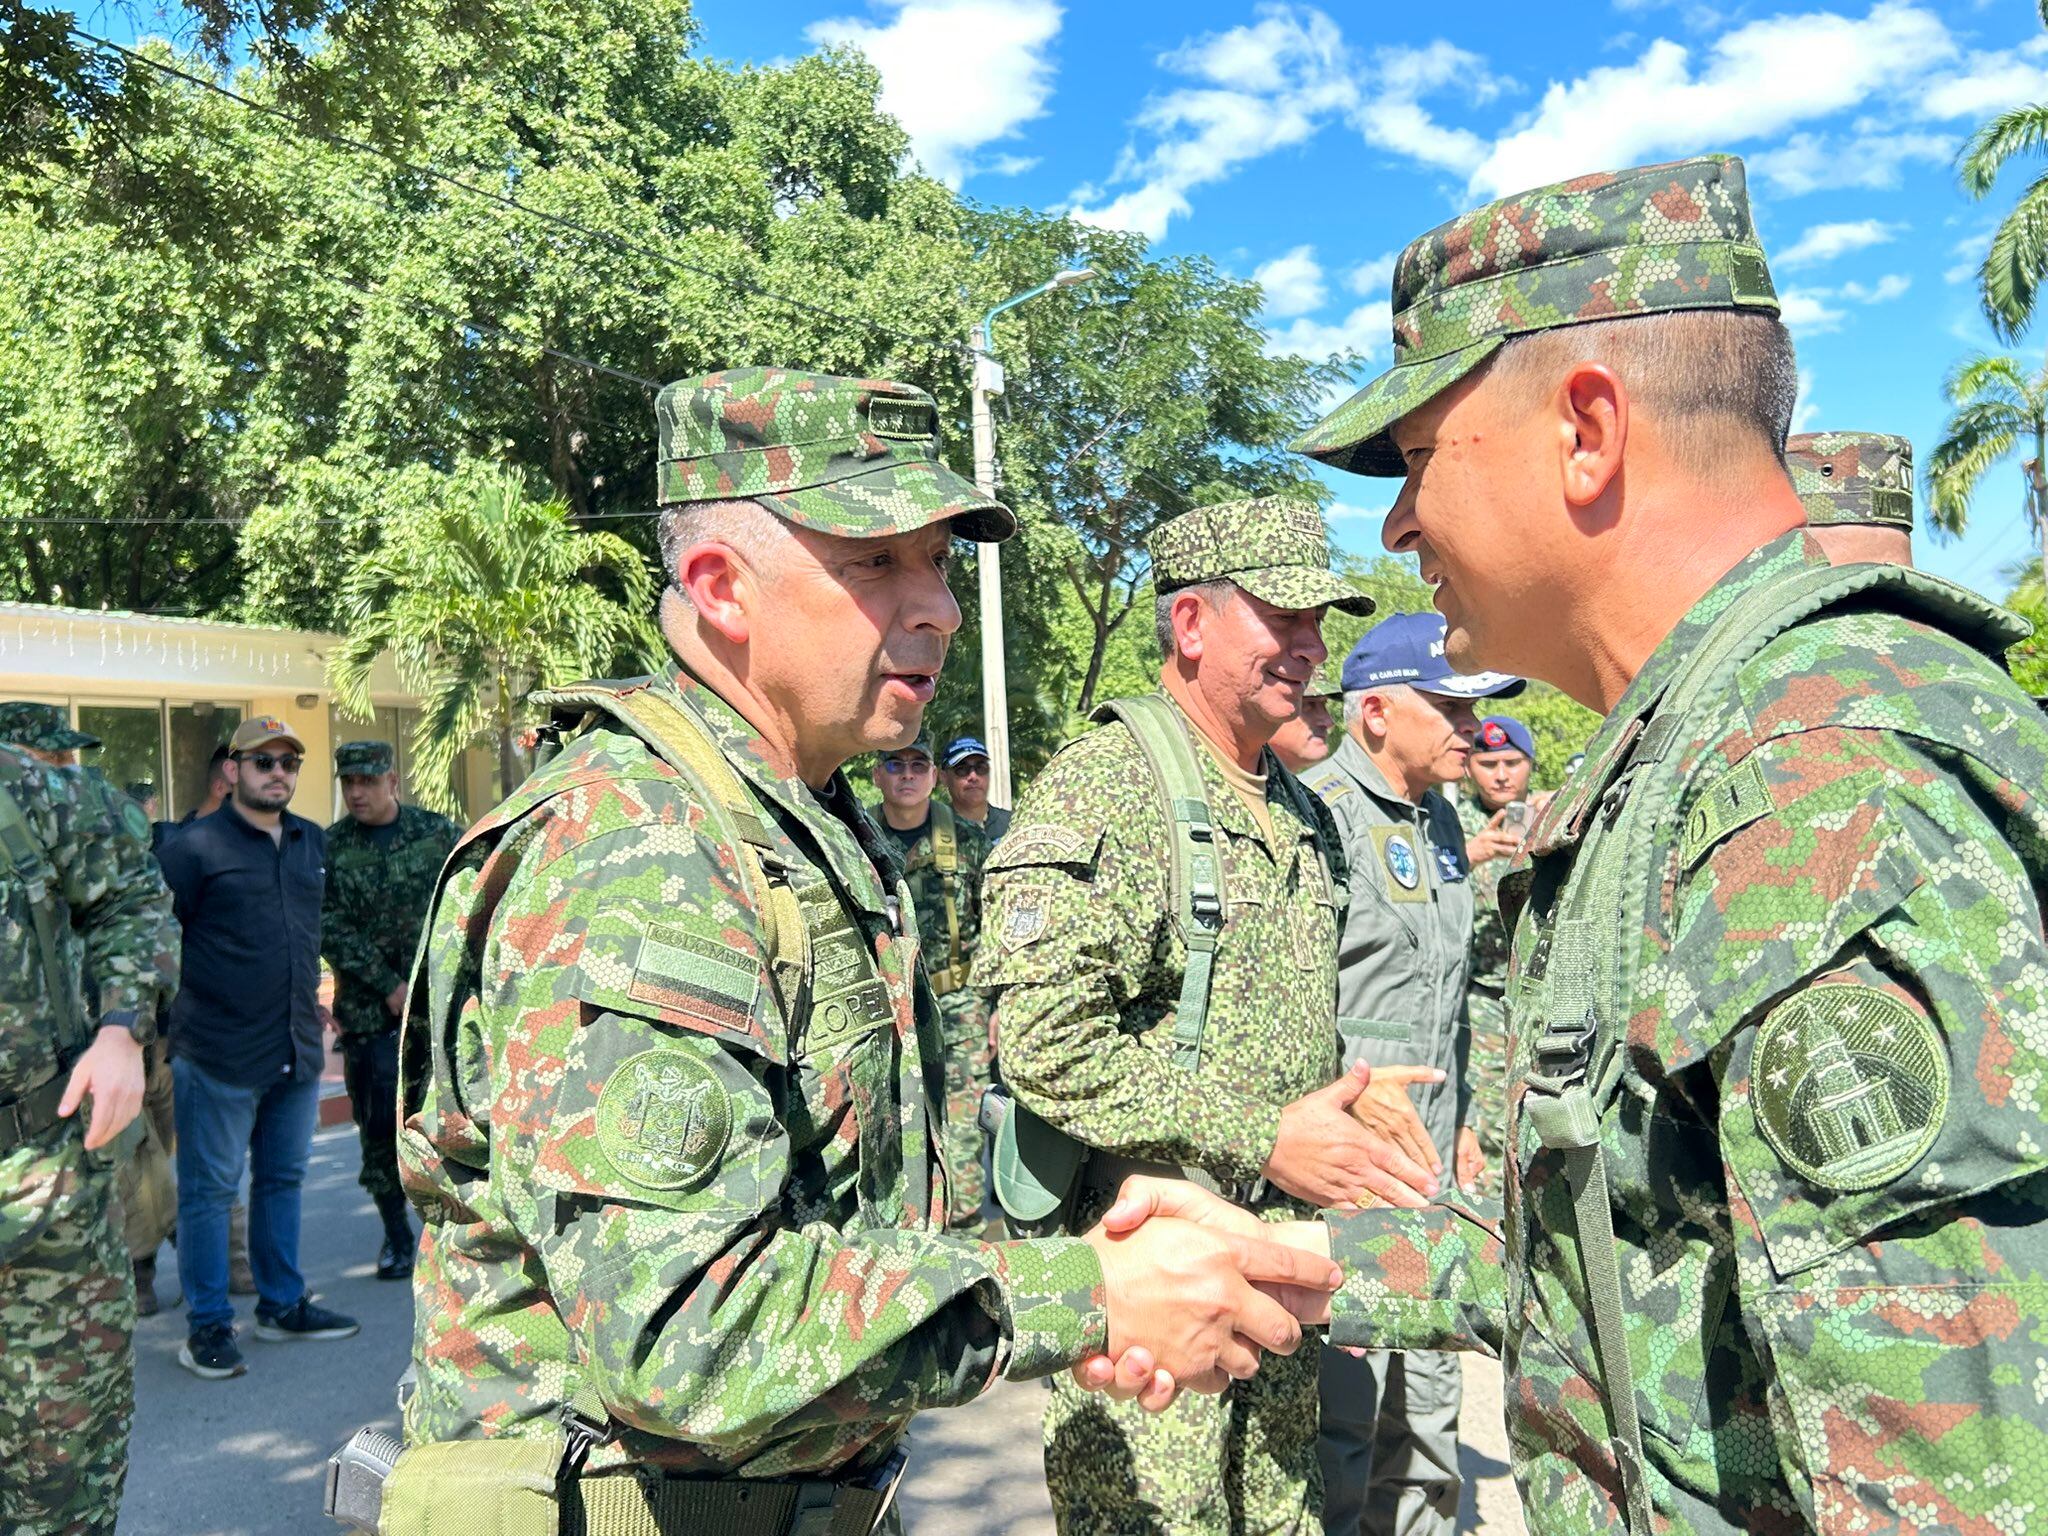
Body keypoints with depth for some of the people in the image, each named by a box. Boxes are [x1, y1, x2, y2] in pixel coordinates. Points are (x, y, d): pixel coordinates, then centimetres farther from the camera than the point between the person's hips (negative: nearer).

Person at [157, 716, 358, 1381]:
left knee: (283, 1180, 17)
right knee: (210, 1189, 4)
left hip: (299, 1051, 6)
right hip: (220, 1054, -6)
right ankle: (206, 1326, 16)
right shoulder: (195, 847, -9)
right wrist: (159, 1026, -10)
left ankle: (282, 1304, 30)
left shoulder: (313, 843, 10)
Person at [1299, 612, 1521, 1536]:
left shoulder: (1441, 819, 13)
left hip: (1426, 1166, 9)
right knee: (1342, 1410, 0)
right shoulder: (1317, 811, -15)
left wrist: (1459, 1123, 20)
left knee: (1428, 1405, 19)